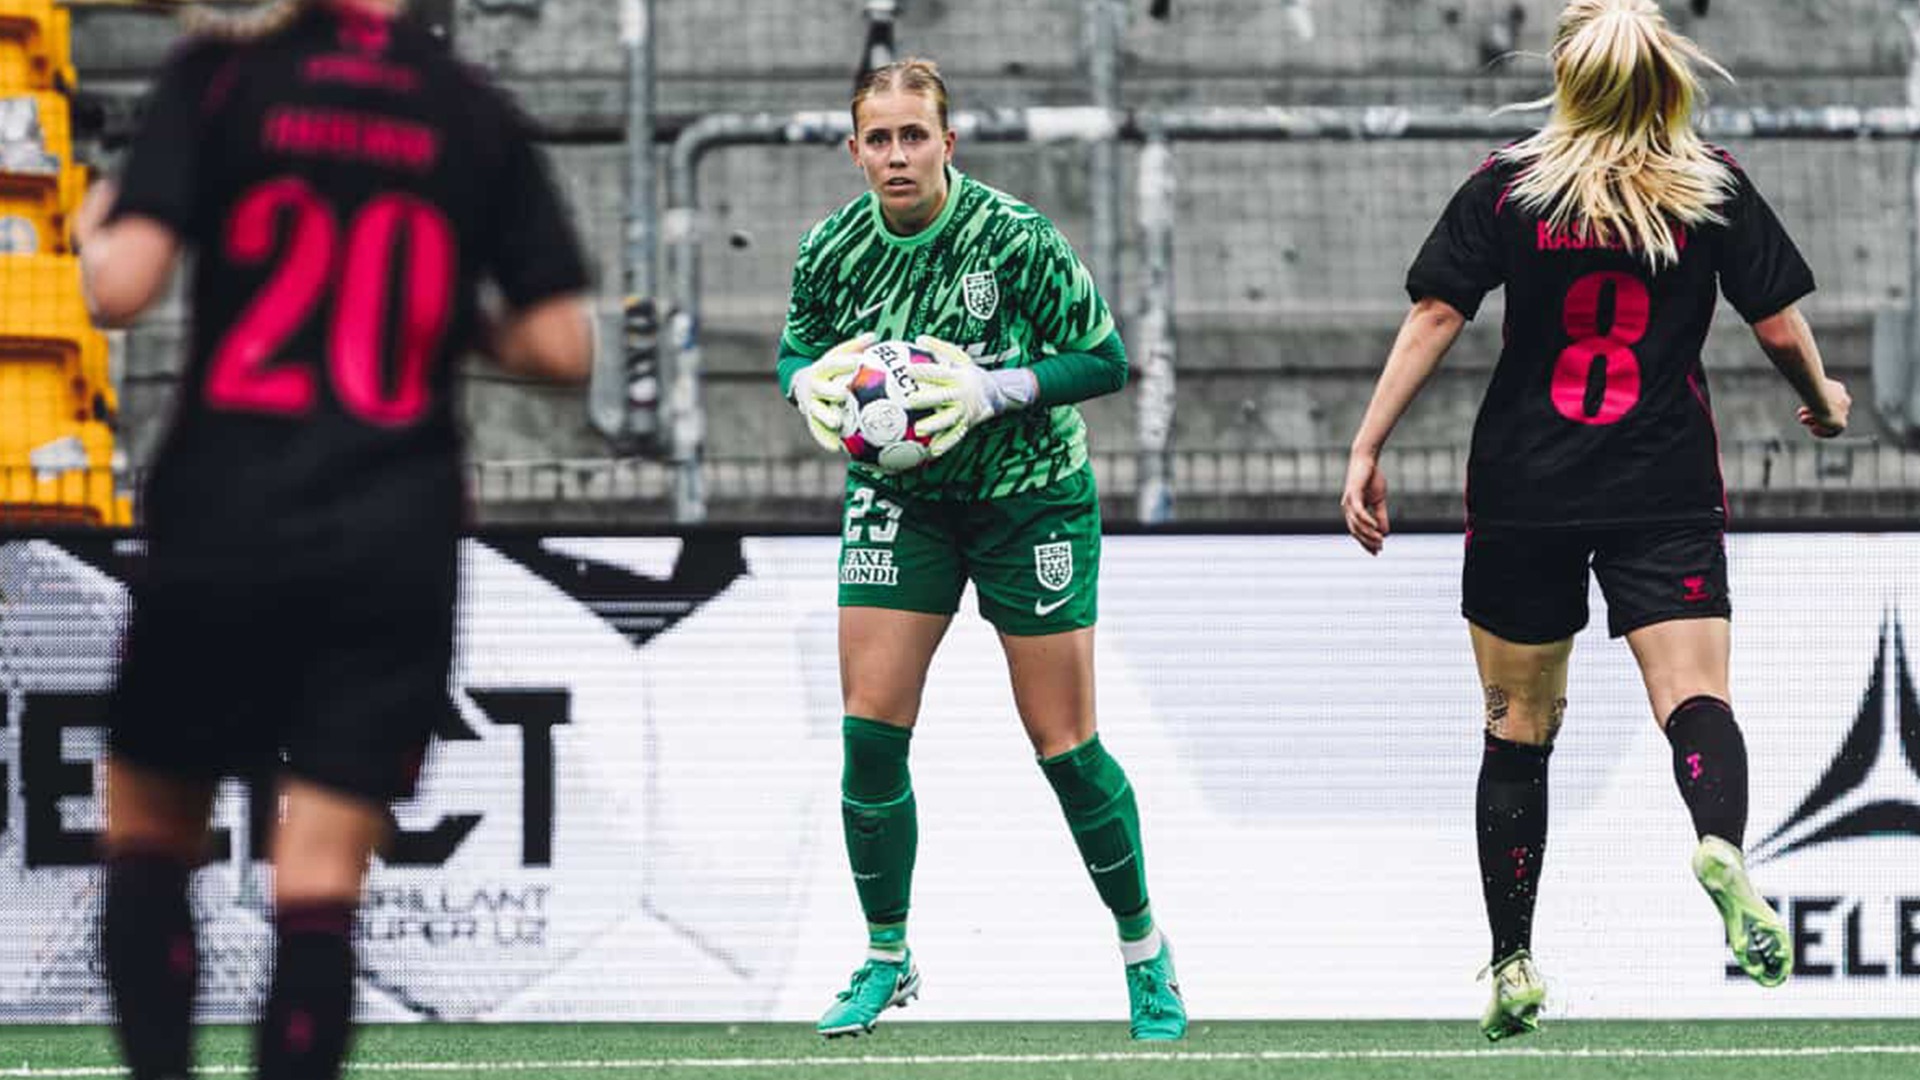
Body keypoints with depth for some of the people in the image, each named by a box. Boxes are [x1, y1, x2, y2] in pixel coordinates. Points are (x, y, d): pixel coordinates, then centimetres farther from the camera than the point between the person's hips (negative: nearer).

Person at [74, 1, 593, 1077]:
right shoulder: (483, 120, 3)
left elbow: (123, 286, -10)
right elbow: (564, 343, 1)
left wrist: (93, 230, 11)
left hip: (226, 520, -1)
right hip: (400, 543, 1)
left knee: (149, 831, 14)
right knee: (320, 885, 1)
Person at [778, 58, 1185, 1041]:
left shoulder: (1013, 238, -19)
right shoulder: (832, 249, -7)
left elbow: (1105, 359, -14)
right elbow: (796, 347, 11)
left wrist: (991, 390, -27)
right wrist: (811, 382, -13)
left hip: (1029, 497, -3)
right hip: (898, 501, 3)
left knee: (1064, 745, -1)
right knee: (870, 727, -6)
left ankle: (1145, 949, 18)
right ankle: (886, 958, 11)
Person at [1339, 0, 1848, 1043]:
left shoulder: (1508, 185, -1)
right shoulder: (1716, 190, 1)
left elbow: (1432, 319, -5)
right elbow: (1782, 329, 3)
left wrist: (1365, 450, -3)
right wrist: (1824, 400, 24)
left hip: (1523, 492, 1)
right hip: (1668, 493, -1)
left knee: (1517, 728, 12)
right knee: (1694, 694, -9)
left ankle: (1513, 963, 13)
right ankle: (1723, 847, -43)